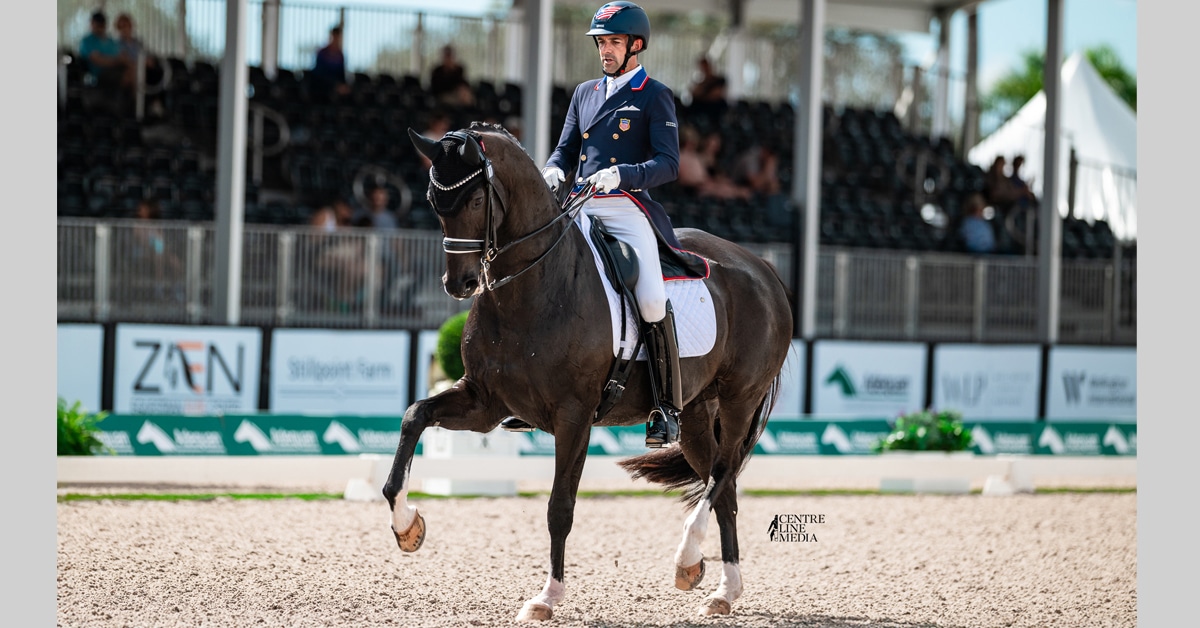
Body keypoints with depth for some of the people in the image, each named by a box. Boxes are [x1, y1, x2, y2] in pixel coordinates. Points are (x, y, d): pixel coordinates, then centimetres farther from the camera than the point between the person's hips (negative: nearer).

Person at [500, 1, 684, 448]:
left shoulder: (655, 97, 3)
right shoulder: (585, 94, 20)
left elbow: (668, 164, -5)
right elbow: (565, 150, 22)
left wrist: (620, 174, -22)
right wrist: (552, 171, -2)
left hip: (628, 210, -6)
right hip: (580, 209, 6)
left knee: (651, 299, -22)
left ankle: (667, 408, -11)